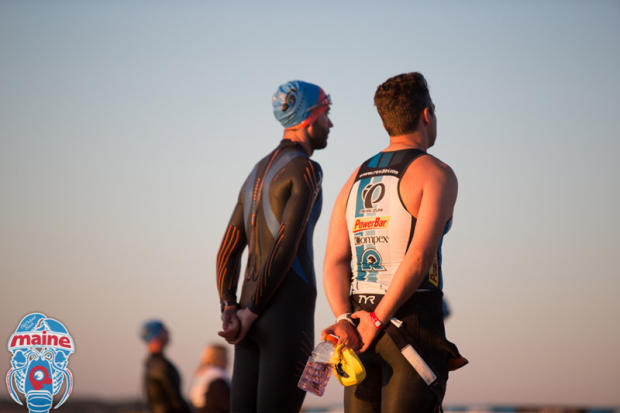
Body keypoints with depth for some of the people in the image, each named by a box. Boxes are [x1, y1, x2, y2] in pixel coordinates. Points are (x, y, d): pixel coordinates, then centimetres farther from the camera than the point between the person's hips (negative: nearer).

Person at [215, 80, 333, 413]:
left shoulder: (257, 174, 21)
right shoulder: (306, 169, -8)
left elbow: (228, 252, 15)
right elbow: (286, 246, -16)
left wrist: (229, 310, 2)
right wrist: (251, 313, -11)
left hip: (253, 321, 9)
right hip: (289, 316, -9)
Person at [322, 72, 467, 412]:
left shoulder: (355, 180, 16)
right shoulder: (437, 173, -5)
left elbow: (334, 263, 5)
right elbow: (420, 254, -19)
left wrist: (345, 320, -7)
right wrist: (378, 321, -16)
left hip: (358, 329, 6)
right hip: (414, 320, -6)